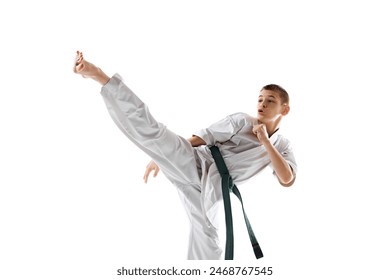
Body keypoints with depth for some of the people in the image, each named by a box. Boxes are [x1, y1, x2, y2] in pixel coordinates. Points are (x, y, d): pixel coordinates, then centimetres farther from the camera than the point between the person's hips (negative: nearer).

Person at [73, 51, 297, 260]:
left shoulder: (282, 146, 12)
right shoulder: (241, 121, -1)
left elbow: (287, 180, -5)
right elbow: (197, 139, -2)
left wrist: (266, 143, -13)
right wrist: (160, 157, -2)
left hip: (210, 190, 4)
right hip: (193, 165, -4)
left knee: (207, 237, 11)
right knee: (149, 129, -24)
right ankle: (98, 75, -29)